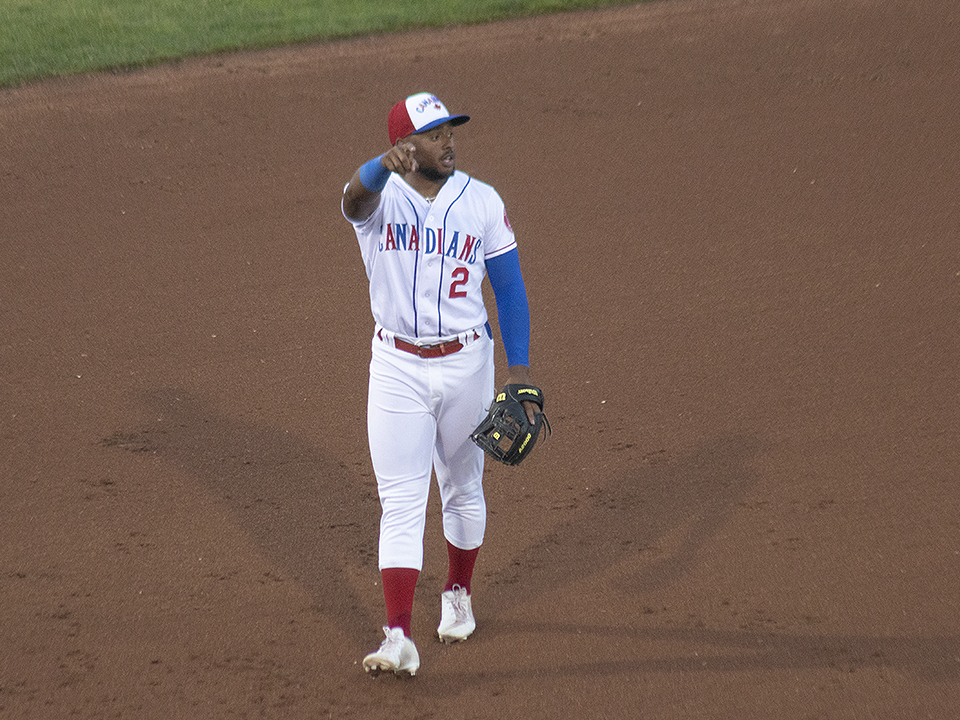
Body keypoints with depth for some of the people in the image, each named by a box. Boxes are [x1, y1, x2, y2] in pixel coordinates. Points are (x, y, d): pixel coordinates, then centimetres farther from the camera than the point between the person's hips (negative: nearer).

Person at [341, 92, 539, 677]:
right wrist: (387, 164, -60)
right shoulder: (379, 196, -10)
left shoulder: (482, 202, -3)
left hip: (466, 362, 2)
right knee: (401, 502, -6)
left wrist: (520, 371, -4)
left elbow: (510, 288, 2)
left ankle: (459, 596, 41)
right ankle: (400, 639, -10)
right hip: (397, 368, -2)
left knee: (463, 489, 17)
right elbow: (356, 195, -36)